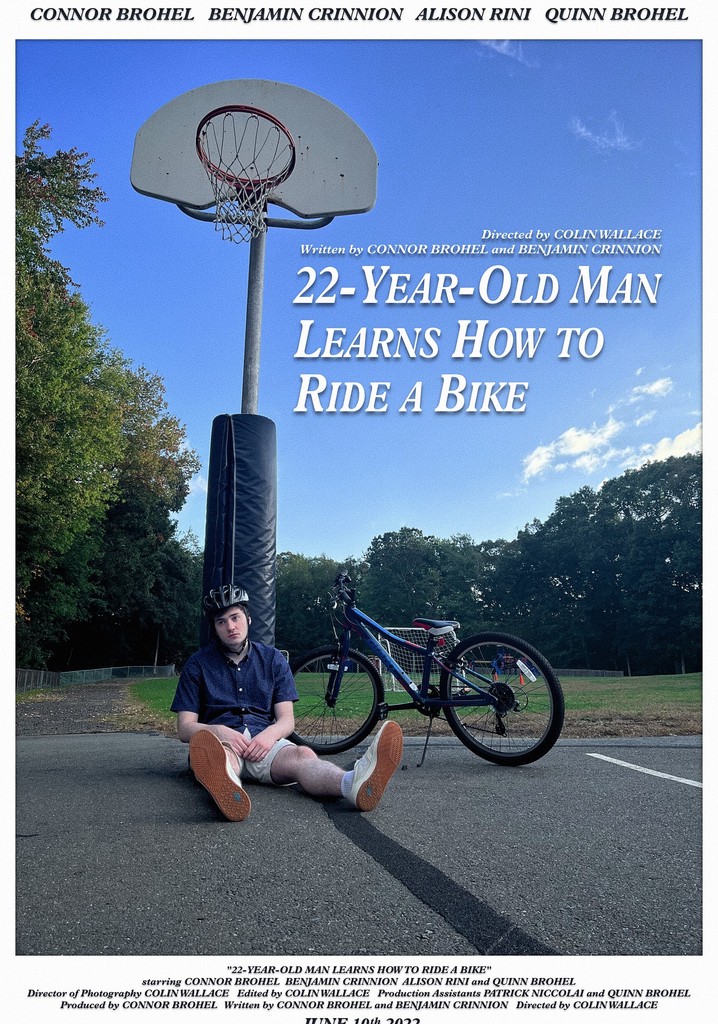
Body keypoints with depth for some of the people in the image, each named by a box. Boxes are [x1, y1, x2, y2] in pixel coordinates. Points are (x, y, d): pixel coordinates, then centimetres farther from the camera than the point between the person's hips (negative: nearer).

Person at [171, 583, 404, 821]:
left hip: (265, 742, 1)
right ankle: (227, 787, -76)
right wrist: (219, 731, -17)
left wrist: (270, 734, -15)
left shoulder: (273, 659, 14)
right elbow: (184, 728, 5)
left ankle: (354, 783, -66)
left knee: (302, 755, -34)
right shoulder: (198, 663, 10)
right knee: (220, 753, -40)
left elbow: (287, 720, 9)